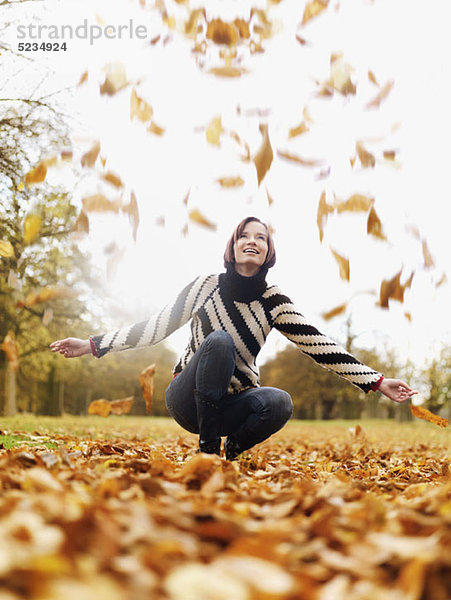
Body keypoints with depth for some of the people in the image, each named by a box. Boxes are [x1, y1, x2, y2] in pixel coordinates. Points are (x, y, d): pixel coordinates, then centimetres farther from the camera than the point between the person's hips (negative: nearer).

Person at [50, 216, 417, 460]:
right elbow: (154, 328, -3)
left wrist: (377, 382, -14)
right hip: (188, 401, -1)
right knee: (219, 340, -31)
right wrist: (91, 345, -5)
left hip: (232, 405, 1)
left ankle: (233, 450, -2)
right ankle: (208, 448, -20)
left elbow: (320, 347, -8)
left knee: (280, 402, -32)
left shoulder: (275, 303, -4)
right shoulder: (205, 287, -7)